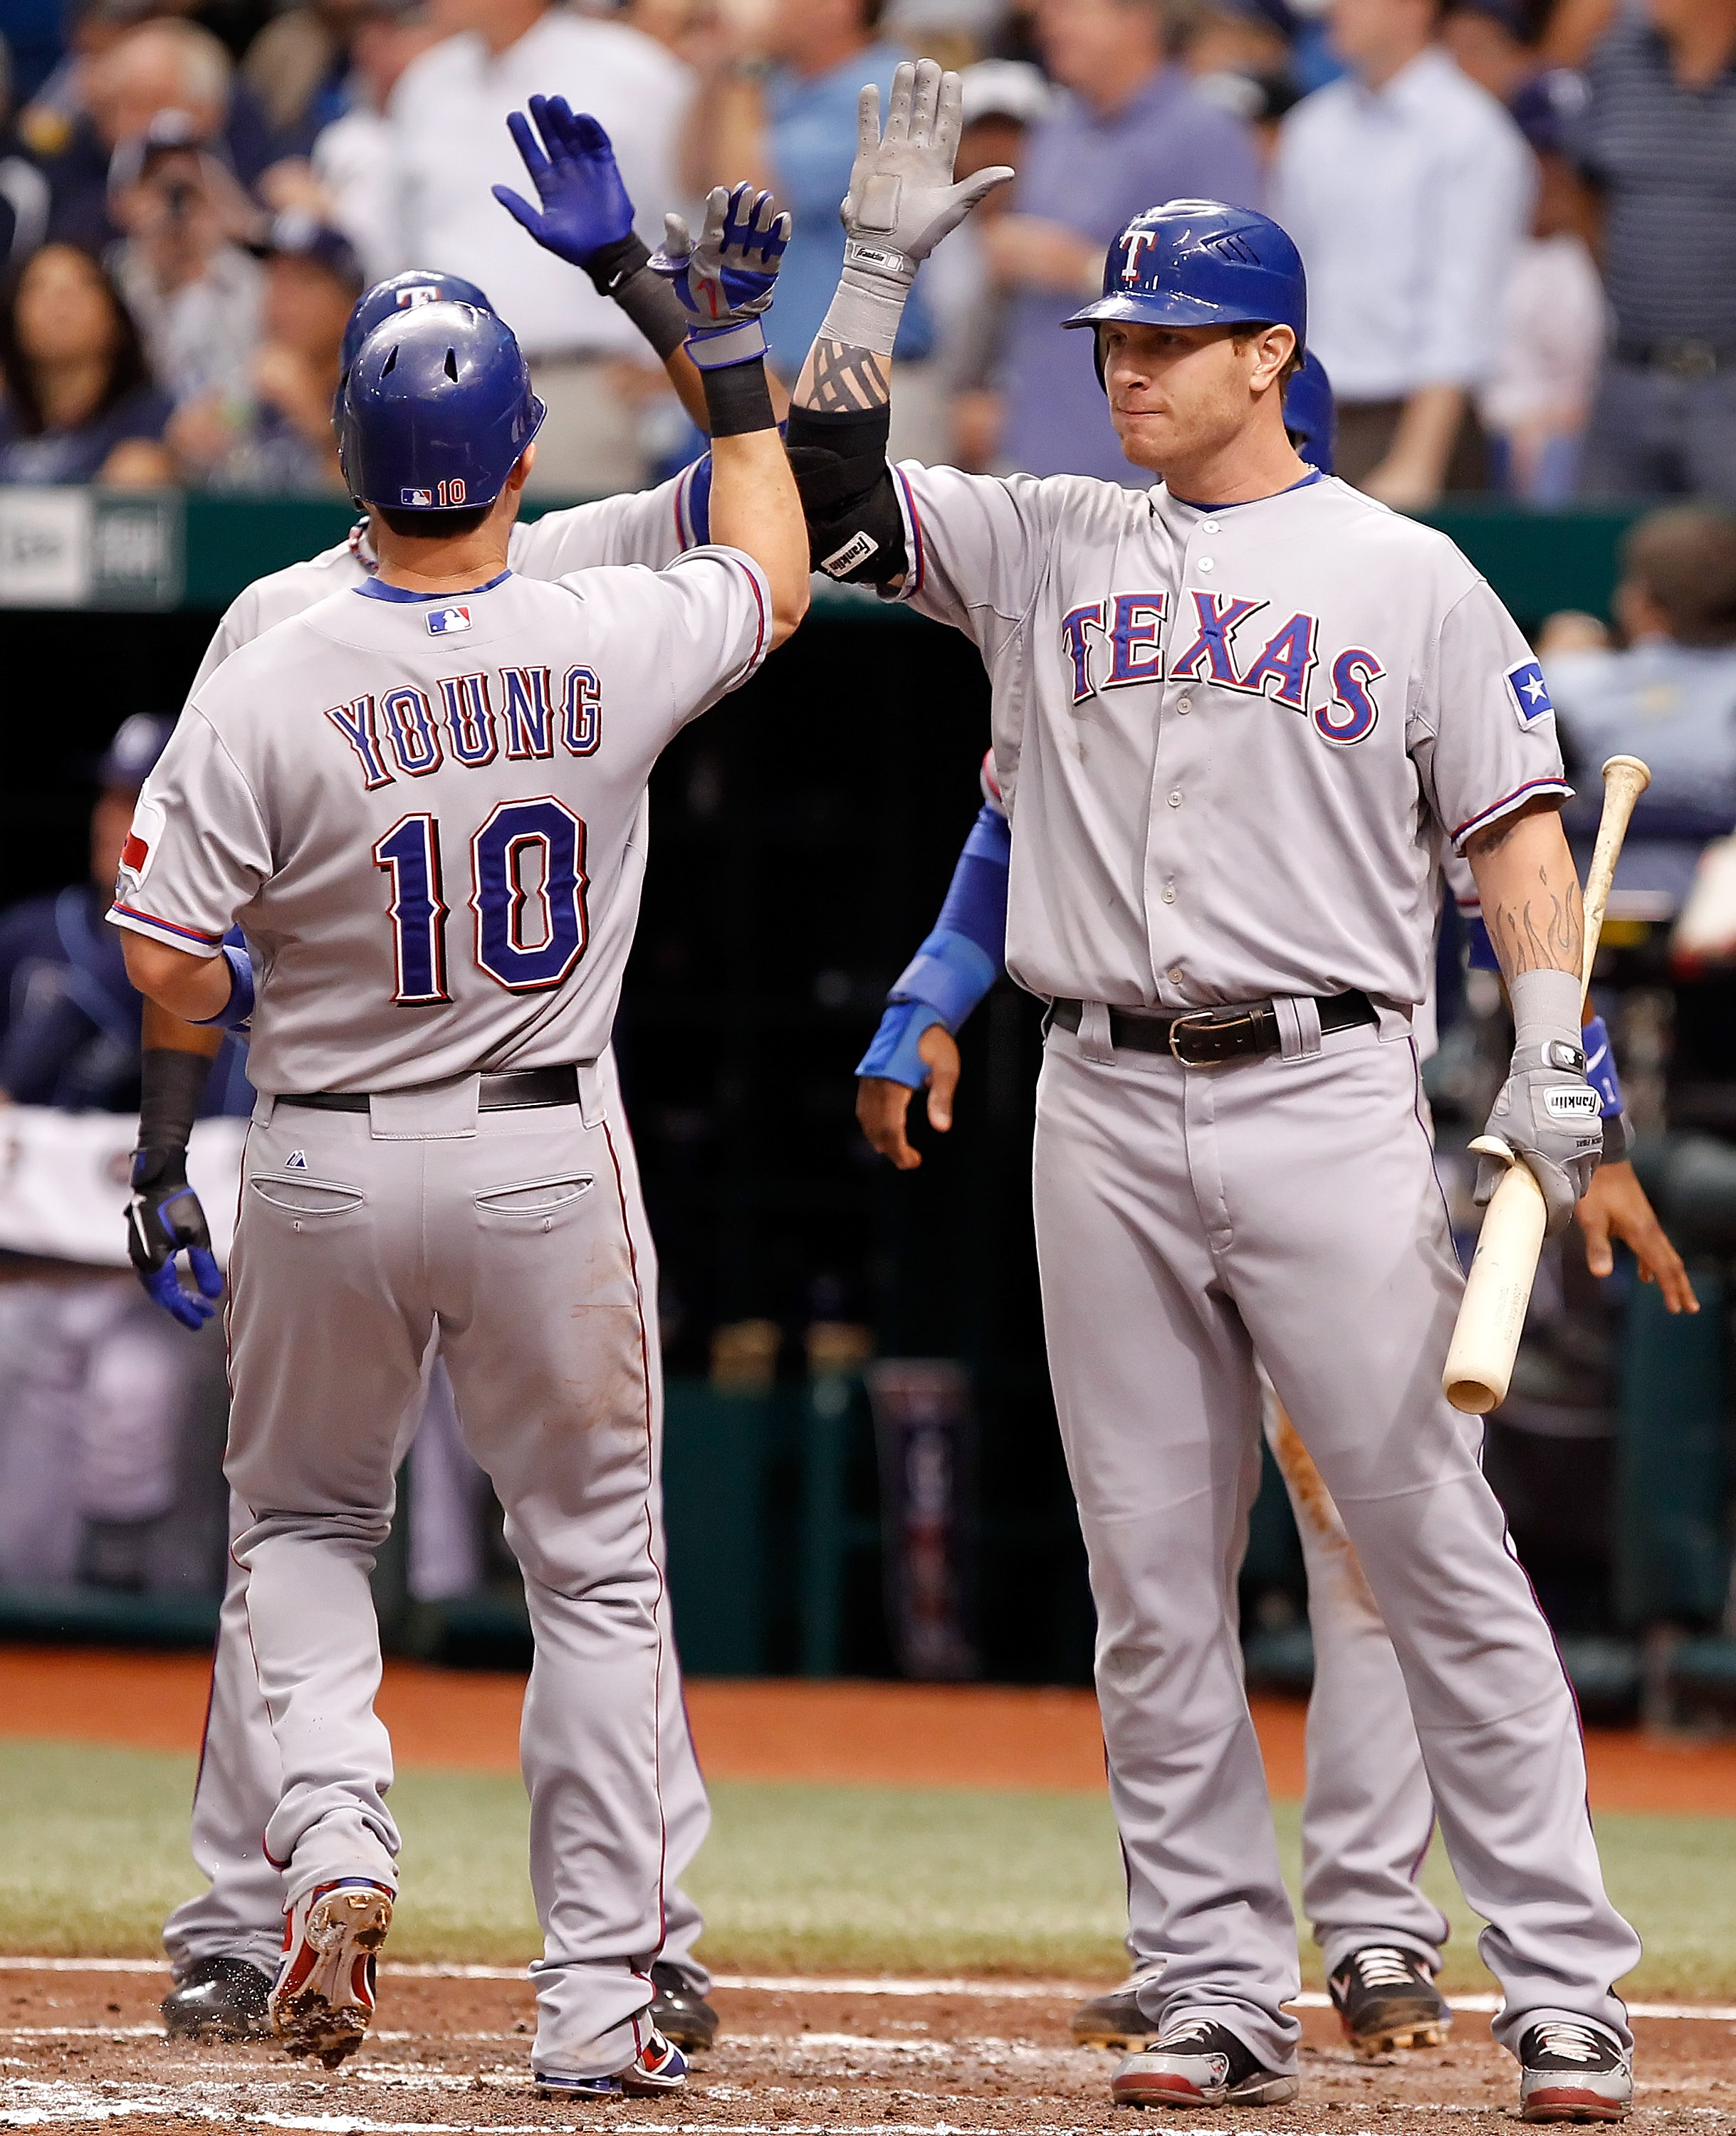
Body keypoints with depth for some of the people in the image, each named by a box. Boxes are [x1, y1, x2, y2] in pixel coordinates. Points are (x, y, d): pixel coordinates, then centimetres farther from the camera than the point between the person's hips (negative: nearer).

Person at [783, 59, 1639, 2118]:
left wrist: (1551, 1064, -9)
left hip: (1325, 1097, -3)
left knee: (1433, 1547, -6)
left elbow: (1515, 825, 3)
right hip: (1104, 1115, 4)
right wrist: (878, 259, -1)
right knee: (1153, 1585, 3)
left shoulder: (1410, 576, 5)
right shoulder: (1046, 547, 13)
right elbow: (822, 490, 7)